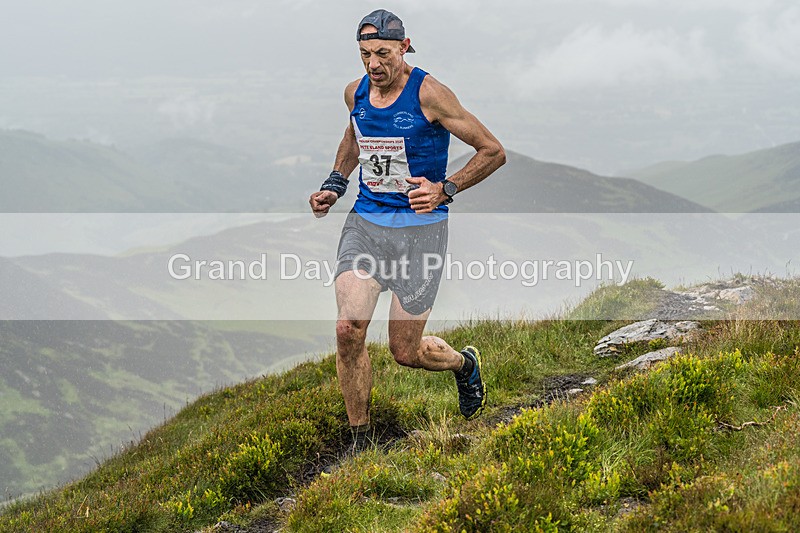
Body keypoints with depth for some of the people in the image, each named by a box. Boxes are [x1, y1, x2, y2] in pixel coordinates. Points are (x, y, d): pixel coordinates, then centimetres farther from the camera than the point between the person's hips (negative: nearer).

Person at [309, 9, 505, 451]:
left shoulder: (428, 93, -13)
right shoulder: (356, 93, 4)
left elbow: (493, 152, -9)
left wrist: (444, 190, -19)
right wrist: (335, 183, 14)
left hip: (420, 229, -4)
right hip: (364, 224, 4)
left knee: (405, 352, 0)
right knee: (348, 329, -15)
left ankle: (463, 363, 36)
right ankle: (360, 442, 0)